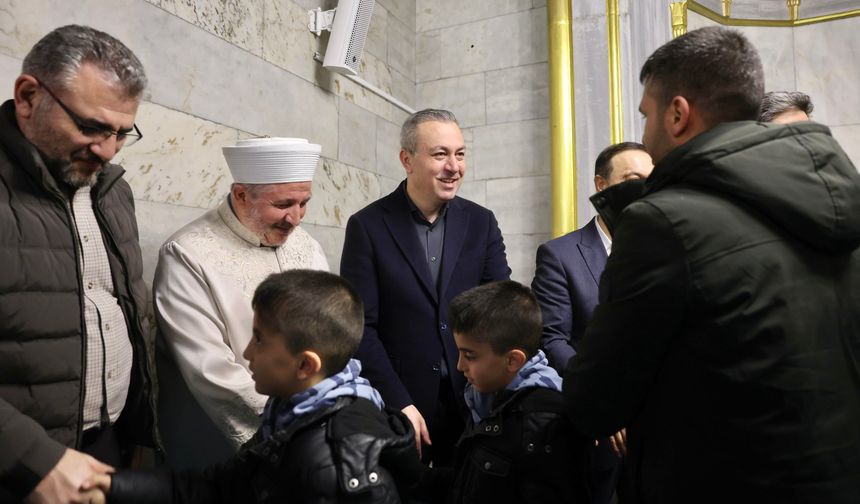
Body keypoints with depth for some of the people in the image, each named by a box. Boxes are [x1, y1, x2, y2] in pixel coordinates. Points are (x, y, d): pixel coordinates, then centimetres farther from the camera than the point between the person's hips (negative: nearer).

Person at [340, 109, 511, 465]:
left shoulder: (481, 222, 2)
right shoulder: (368, 226, -6)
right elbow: (360, 327, -8)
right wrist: (399, 404, -15)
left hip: (473, 400, 3)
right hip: (395, 404, -2)